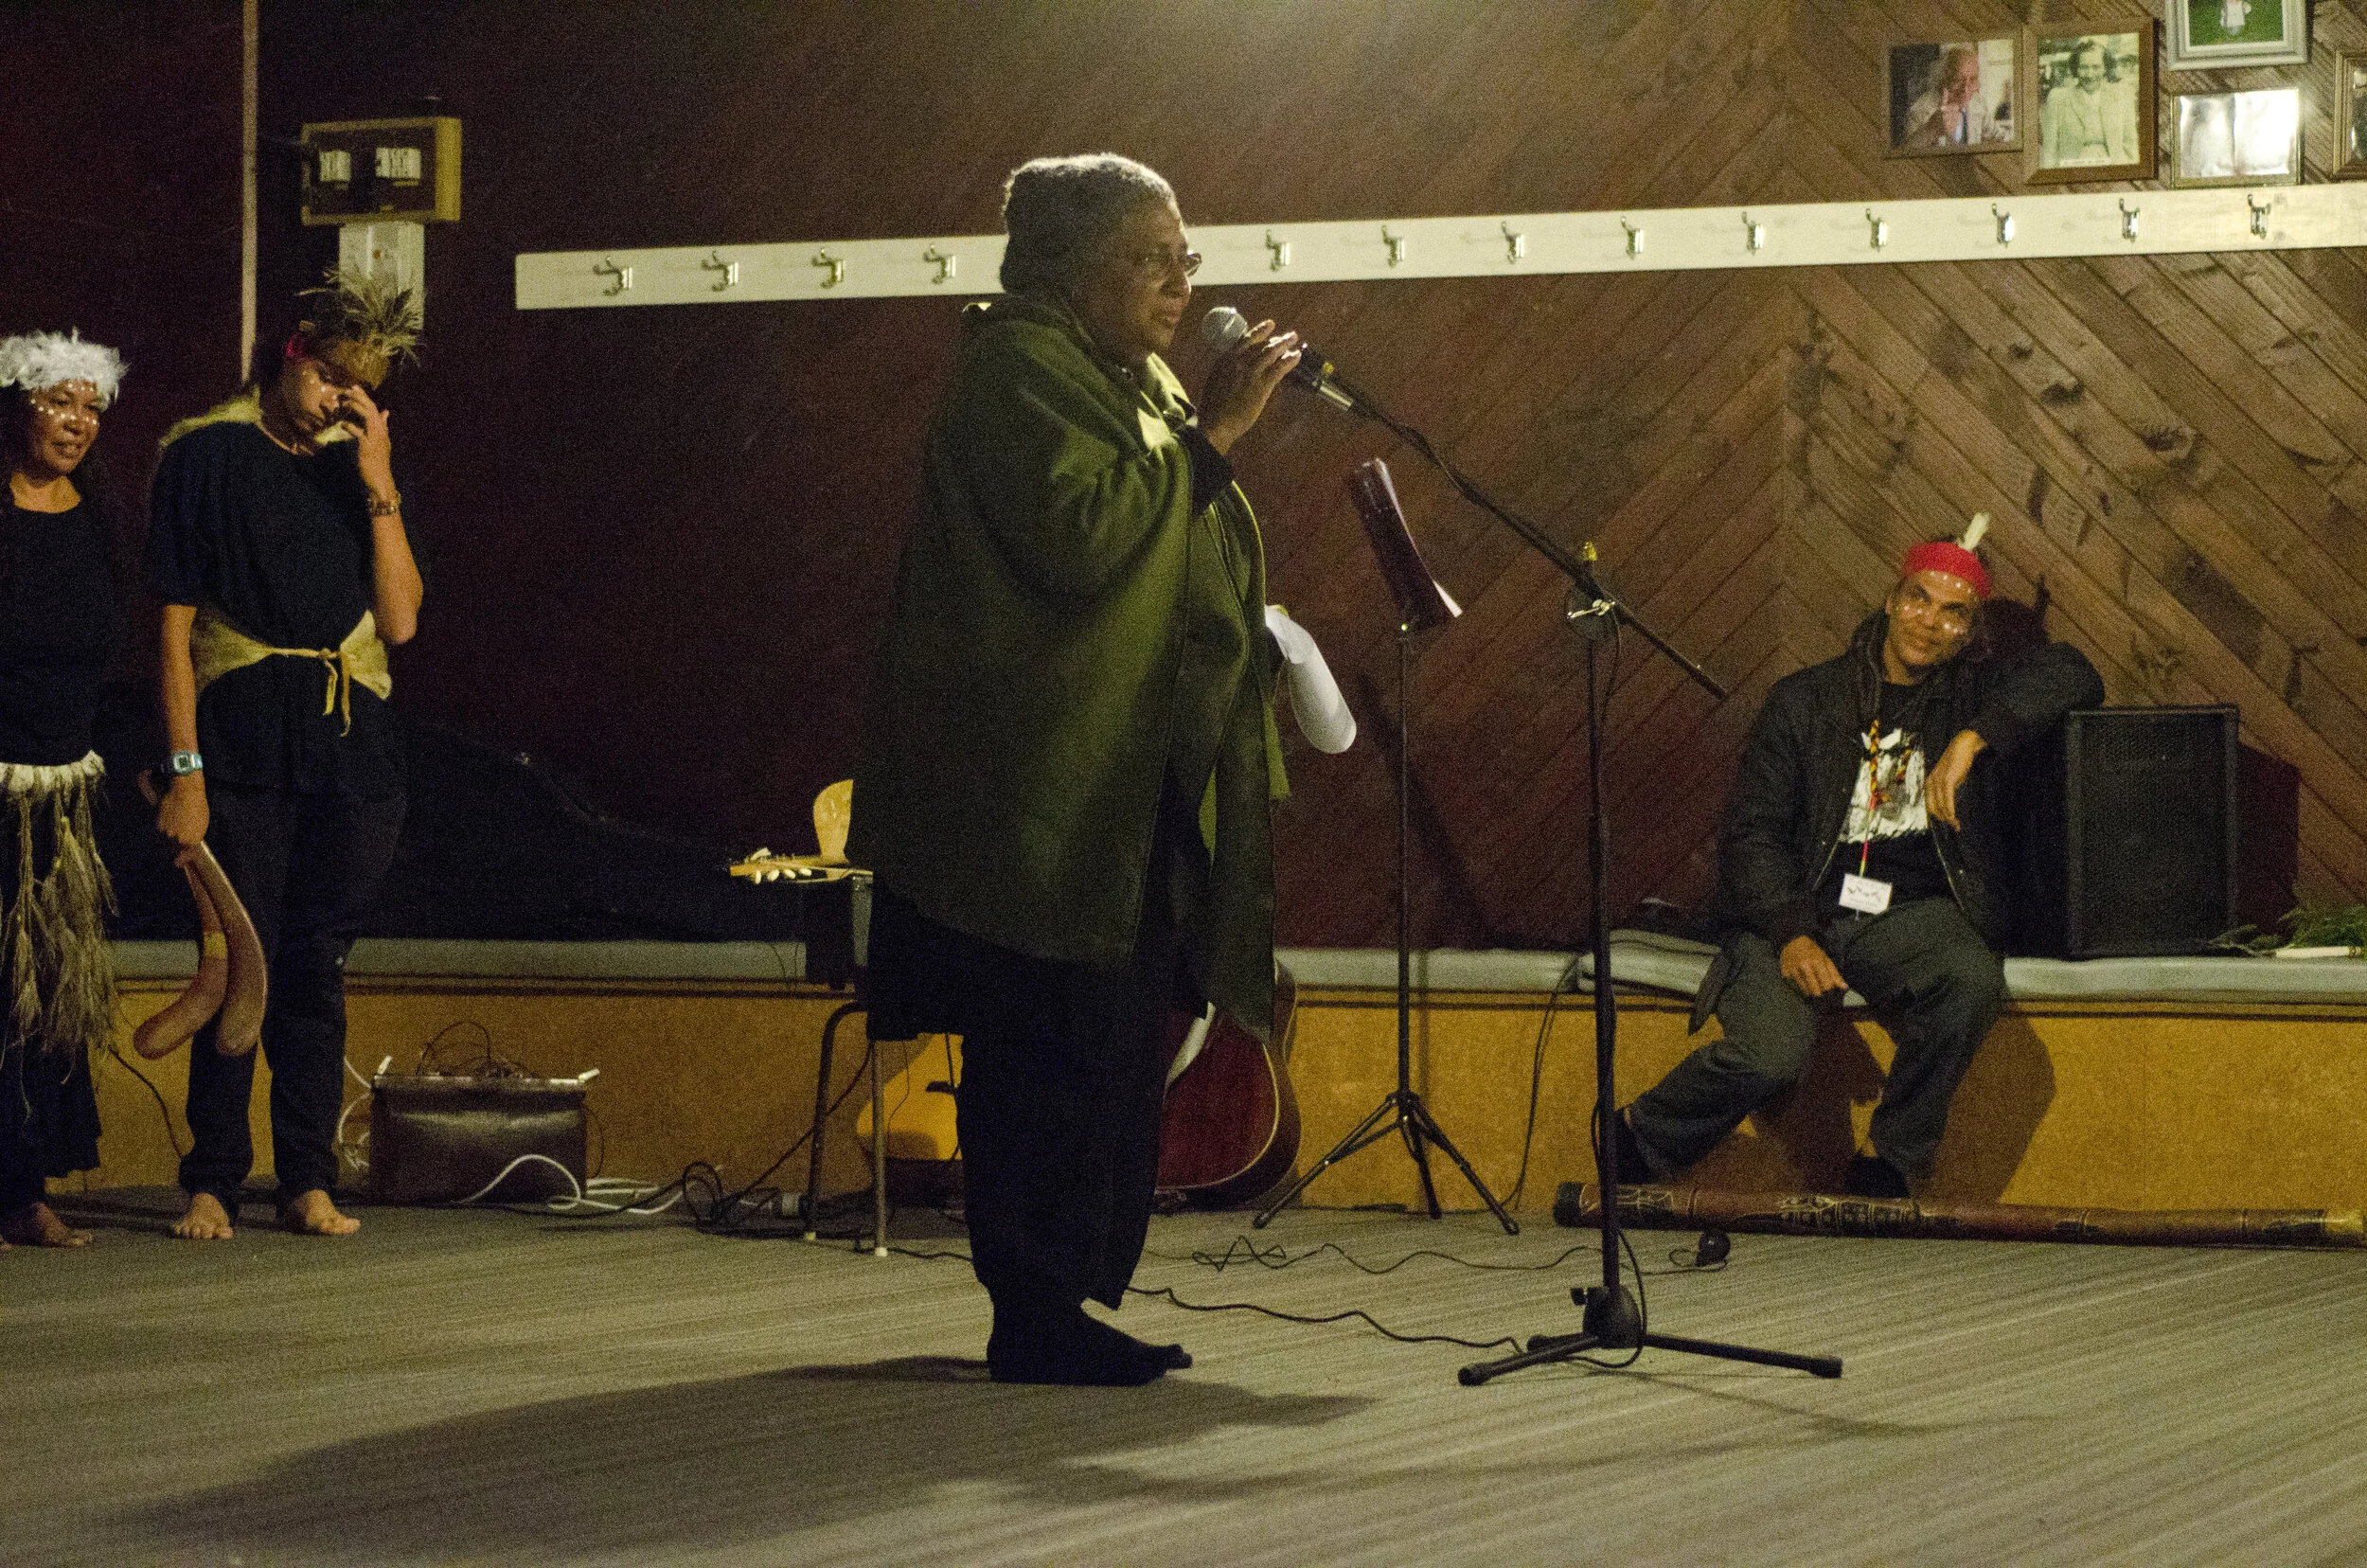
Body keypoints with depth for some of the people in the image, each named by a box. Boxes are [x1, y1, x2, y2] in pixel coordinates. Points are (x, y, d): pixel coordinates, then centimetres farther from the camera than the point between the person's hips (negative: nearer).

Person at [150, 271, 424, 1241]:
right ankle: (212, 1182, 1)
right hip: (244, 741, -3)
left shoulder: (359, 464, 14)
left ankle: (309, 1181, 10)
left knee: (317, 968, 5)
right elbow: (176, 623, -2)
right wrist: (184, 769, -9)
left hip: (352, 747, 3)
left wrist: (380, 488, -4)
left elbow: (400, 620, 4)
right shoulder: (206, 455, 2)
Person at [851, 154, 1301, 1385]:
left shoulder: (1129, 381, 22)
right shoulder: (1018, 372, -9)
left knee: (1120, 1051, 9)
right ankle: (1039, 1318, -8)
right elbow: (1079, 536, -24)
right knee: (1055, 1052, -10)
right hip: (1050, 797, -10)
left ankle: (1070, 1302, 14)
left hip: (1130, 797, 10)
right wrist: (1207, 436, -19)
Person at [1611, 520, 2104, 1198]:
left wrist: (1972, 739, -17)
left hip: (1911, 913, 2)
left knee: (1973, 978, -34)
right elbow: (1751, 831, 2)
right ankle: (1633, 1143, -2)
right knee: (1771, 1052, -30)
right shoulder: (1804, 700, 8)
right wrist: (1790, 934, -15)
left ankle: (1887, 1163, -14)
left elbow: (2070, 673, -5)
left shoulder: (1975, 694, 12)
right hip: (1801, 907, -1)